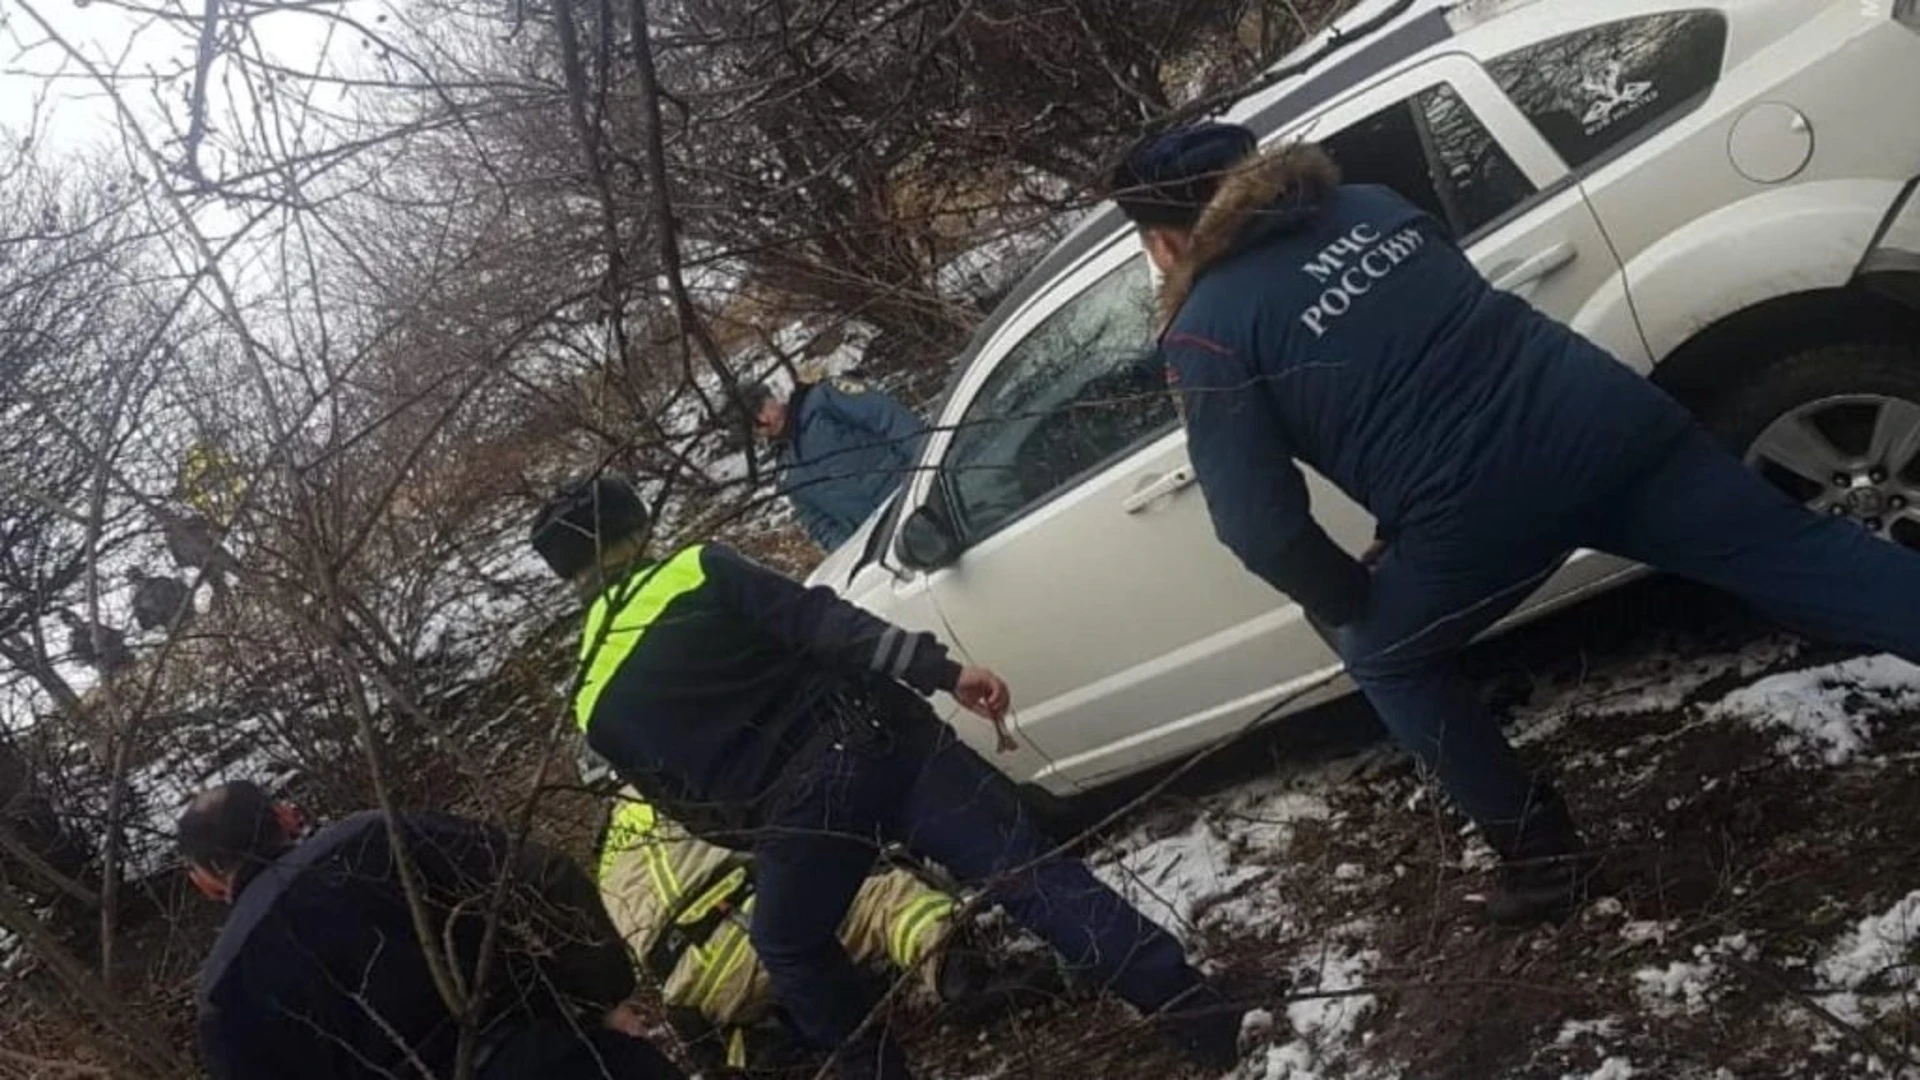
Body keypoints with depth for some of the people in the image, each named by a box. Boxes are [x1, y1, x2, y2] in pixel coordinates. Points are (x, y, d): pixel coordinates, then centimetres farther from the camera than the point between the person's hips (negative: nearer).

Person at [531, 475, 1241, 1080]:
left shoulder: (596, 707, 13)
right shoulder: (699, 570, 7)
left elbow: (690, 806, 20)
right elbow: (818, 620, -7)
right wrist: (944, 673, -12)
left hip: (795, 802, 0)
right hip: (879, 734, 1)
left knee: (788, 948, 28)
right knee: (1035, 873, 0)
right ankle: (1206, 1021, -5)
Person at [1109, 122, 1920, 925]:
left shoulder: (1207, 335, 0)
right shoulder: (1370, 204, 18)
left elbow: (1257, 522, -7)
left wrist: (1348, 602, 12)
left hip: (1479, 504, -5)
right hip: (1606, 414, 5)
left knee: (1387, 658, 22)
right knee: (1802, 557, 11)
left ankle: (1542, 854, 27)